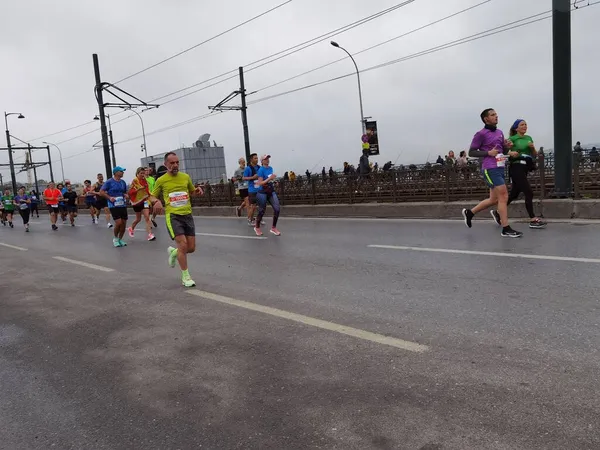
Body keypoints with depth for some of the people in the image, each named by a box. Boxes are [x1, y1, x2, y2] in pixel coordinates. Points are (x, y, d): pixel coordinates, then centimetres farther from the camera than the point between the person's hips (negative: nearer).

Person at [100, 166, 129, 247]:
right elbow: (101, 192, -5)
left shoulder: (123, 182, 10)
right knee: (118, 223, -14)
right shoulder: (109, 182, -6)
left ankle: (120, 239, 22)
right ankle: (115, 238, 10)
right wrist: (109, 198, -16)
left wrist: (126, 195, 0)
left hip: (123, 205, 6)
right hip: (113, 205, -5)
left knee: (124, 223, 4)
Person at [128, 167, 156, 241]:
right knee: (138, 219, 11)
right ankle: (131, 229, 41)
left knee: (147, 217, -11)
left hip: (144, 201, 3)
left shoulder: (144, 181, 5)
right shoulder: (135, 181, -9)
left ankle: (150, 234, -17)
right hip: (137, 201, -3)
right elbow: (130, 192, -13)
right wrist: (139, 189, -24)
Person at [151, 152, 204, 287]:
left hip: (188, 215, 4)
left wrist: (198, 190, 0)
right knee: (183, 245, -15)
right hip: (173, 216, -4)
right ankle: (185, 276, 1)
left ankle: (173, 252, 37)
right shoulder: (161, 180, 0)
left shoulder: (185, 177, 8)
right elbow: (152, 197, 10)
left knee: (191, 248, 4)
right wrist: (157, 201, -13)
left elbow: (192, 191, 24)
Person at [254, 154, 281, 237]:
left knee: (277, 209, -6)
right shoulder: (261, 170, -14)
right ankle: (257, 227, 29)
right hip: (262, 193, -6)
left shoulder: (270, 168, 6)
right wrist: (269, 178, -24)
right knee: (262, 211, 5)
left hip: (271, 191, 6)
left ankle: (273, 228, 8)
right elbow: (260, 183, -18)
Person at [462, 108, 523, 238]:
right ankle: (506, 229, -7)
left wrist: (507, 147, 2)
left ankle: (469, 213, 27)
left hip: (500, 168, 8)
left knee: (494, 199, 12)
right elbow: (471, 152, -7)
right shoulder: (481, 134, -6)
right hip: (490, 169, -8)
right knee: (503, 197, -11)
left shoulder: (500, 132, 17)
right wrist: (488, 153, -16)